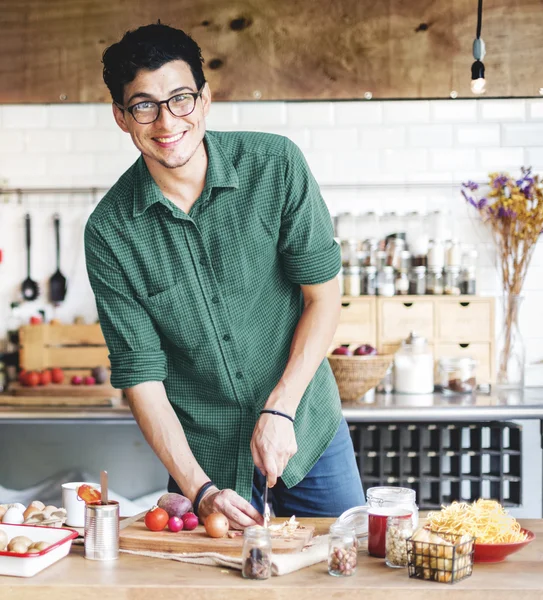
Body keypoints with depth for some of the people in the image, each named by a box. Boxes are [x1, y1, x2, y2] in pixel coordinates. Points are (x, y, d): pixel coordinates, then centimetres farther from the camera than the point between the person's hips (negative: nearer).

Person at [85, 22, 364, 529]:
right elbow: (140, 373, -12)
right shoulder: (109, 231, -13)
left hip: (307, 430, 1)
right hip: (202, 454, -1)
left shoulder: (275, 166, -13)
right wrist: (200, 489, -20)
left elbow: (323, 293, -9)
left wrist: (280, 410, -17)